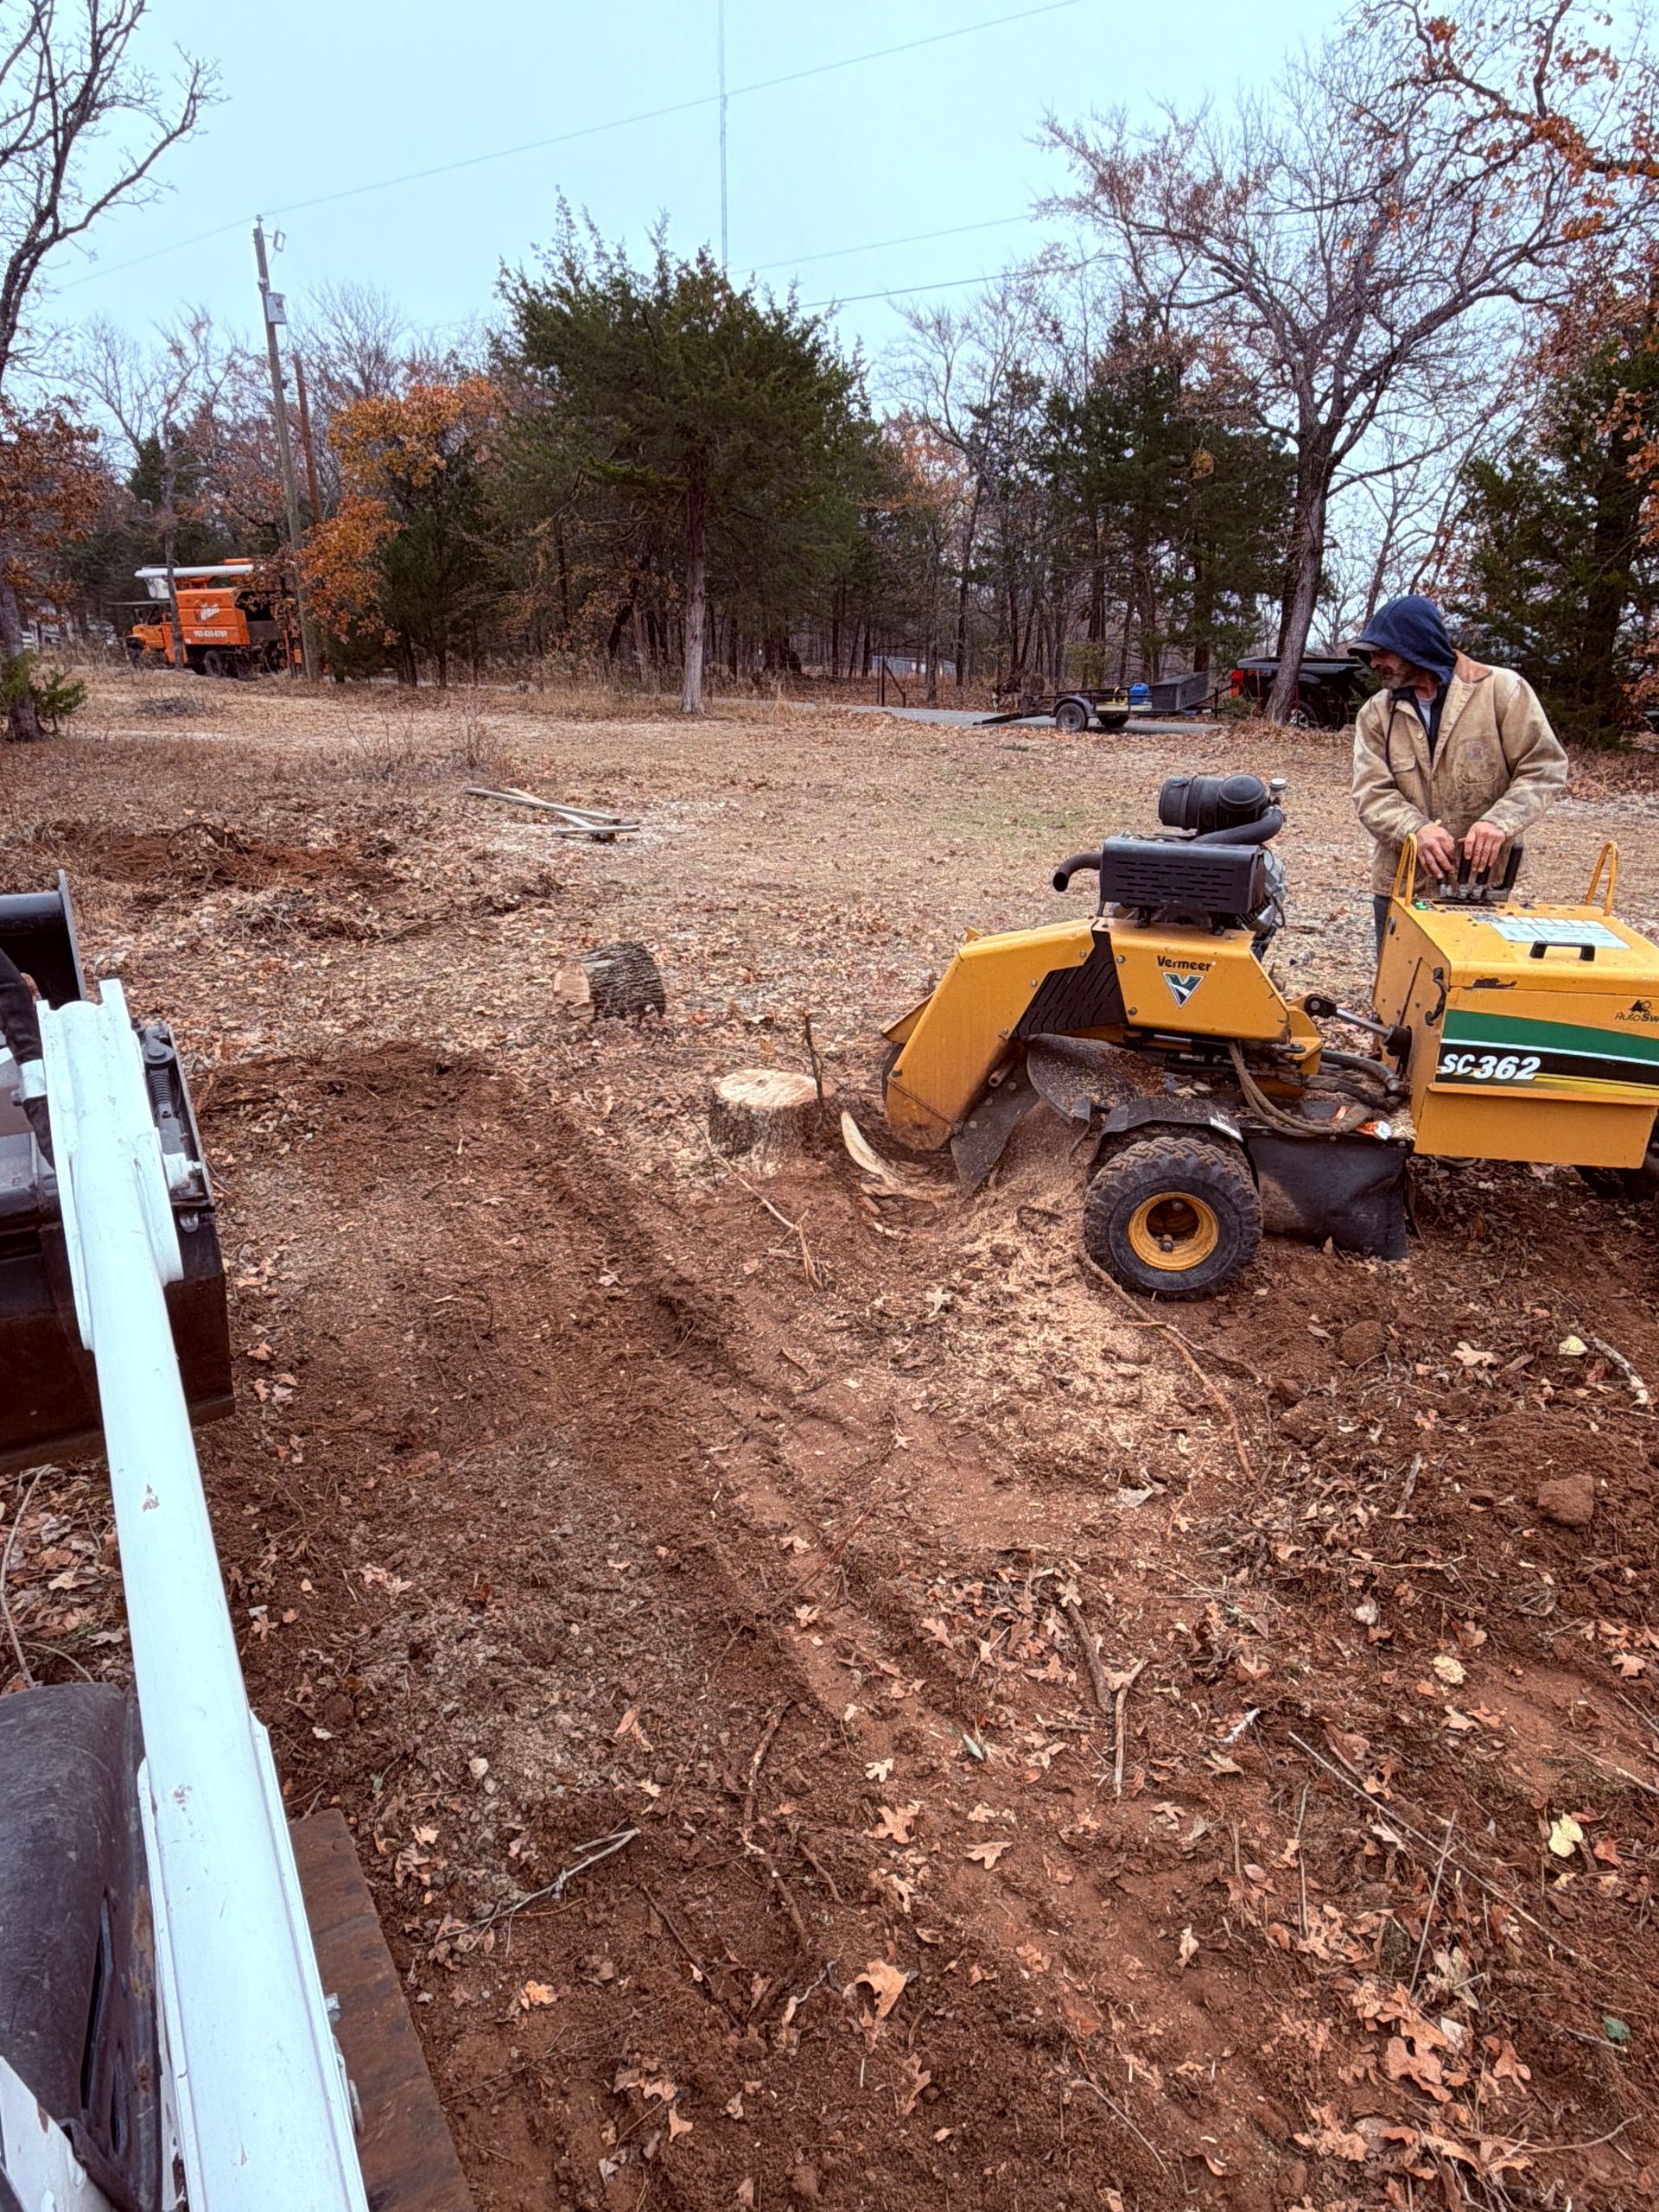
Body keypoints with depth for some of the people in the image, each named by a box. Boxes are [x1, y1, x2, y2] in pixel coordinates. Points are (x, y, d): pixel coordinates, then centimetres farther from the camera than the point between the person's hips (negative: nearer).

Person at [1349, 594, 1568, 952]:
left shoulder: (1501, 689, -3)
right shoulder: (1376, 713, 4)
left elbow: (1545, 767, -3)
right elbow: (1371, 793, -6)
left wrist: (1499, 821, -21)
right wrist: (1416, 828, -26)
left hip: (1482, 887, -2)